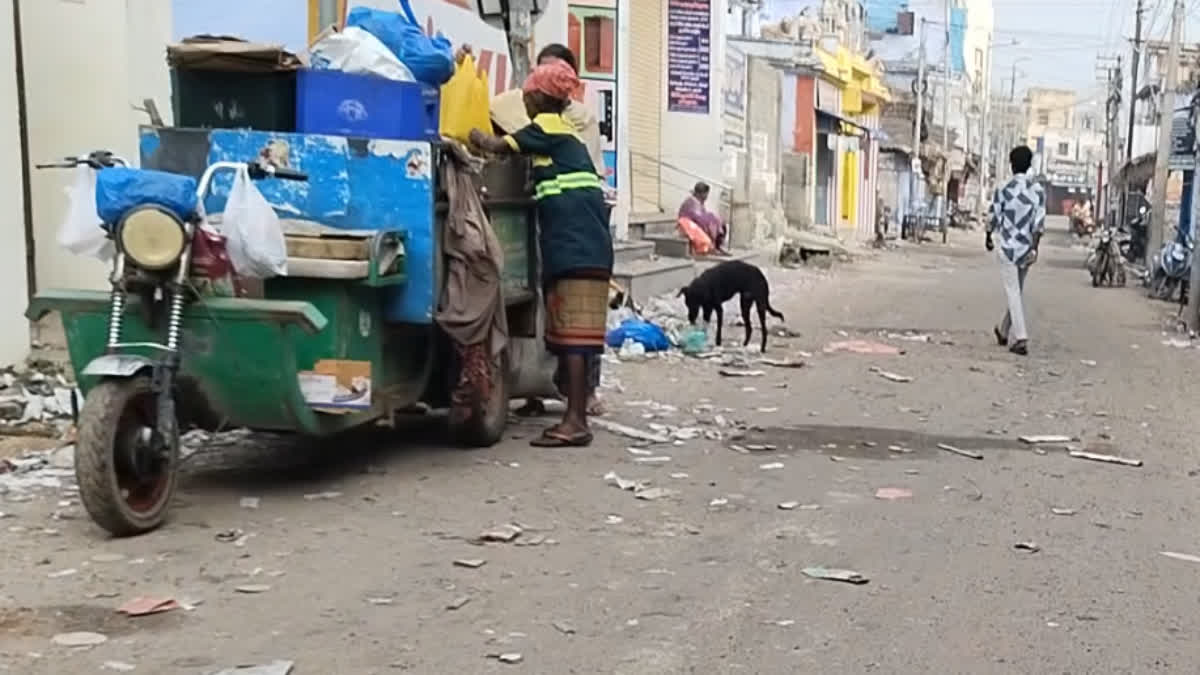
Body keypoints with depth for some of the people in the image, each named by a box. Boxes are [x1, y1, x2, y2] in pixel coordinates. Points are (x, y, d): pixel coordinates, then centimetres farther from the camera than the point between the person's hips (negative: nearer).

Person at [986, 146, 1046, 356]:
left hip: (1008, 247, -4)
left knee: (1013, 293, -4)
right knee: (1017, 291, 16)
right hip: (1027, 249, 4)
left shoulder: (1004, 190, -8)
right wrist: (1034, 248, -7)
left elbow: (994, 219, -1)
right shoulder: (1038, 190, 1)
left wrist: (988, 238, 15)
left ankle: (1020, 338, -14)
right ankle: (1004, 332, 29)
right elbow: (1039, 222, -6)